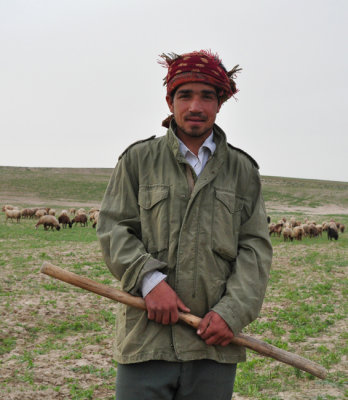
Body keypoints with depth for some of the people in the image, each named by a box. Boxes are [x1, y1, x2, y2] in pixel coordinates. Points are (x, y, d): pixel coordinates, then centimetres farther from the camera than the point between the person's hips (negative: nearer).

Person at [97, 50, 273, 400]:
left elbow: (255, 249, 7)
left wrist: (232, 312, -7)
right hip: (146, 336, -1)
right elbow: (113, 230, 3)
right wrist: (149, 279, -13)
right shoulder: (138, 160, 9)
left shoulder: (242, 170, 12)